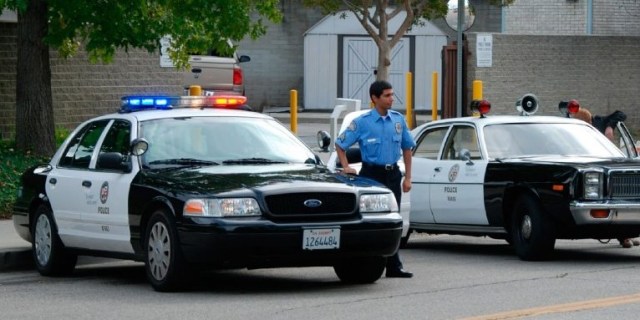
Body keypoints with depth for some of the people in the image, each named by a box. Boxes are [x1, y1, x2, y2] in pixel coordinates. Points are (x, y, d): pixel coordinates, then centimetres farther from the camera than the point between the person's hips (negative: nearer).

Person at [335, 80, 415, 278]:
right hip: (371, 174, -4)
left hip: (393, 174, 4)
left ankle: (394, 267, 10)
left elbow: (407, 148, 14)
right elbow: (340, 145, 1)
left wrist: (407, 177, 9)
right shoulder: (362, 122, -5)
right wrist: (346, 167, -9)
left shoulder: (398, 120, 6)